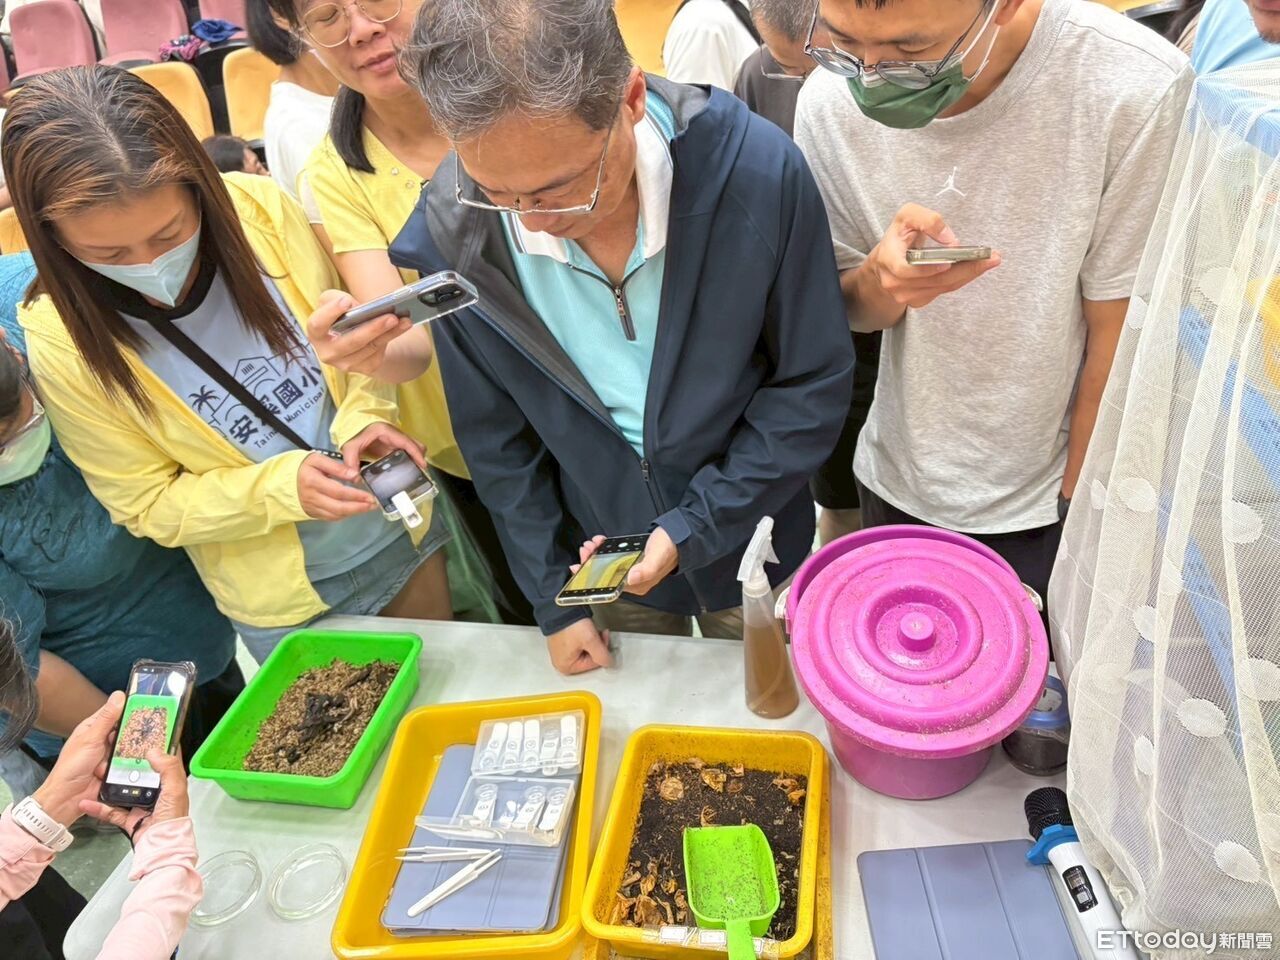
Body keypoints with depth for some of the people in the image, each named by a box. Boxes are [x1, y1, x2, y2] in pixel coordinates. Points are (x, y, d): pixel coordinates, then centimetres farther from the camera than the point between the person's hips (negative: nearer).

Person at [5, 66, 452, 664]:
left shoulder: (259, 209, -18)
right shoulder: (63, 341, -20)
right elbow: (146, 504, -11)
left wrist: (364, 416, -21)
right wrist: (281, 484, -26)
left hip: (404, 525, 2)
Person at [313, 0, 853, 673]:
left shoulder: (760, 171, -27)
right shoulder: (453, 231, -20)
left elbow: (813, 385, -15)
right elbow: (495, 436, -7)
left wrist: (694, 528, -19)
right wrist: (553, 598, -1)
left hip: (750, 544, 0)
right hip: (601, 561, 1)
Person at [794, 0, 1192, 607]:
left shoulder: (1139, 91, -26)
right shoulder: (830, 101, -14)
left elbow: (1118, 340, -15)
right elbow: (852, 311, -3)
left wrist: (1077, 520, -6)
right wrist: (880, 279, -27)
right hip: (895, 487, 4)